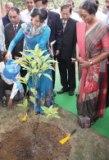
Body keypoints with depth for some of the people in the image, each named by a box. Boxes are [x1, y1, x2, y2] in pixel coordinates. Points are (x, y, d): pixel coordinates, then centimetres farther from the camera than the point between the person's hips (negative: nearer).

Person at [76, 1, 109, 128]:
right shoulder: (81, 26, -4)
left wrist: (90, 62, -18)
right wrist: (78, 56, -8)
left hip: (97, 66, -5)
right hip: (84, 64, 5)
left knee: (91, 92, 6)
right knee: (84, 91, 15)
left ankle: (90, 117, 27)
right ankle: (85, 114, 36)